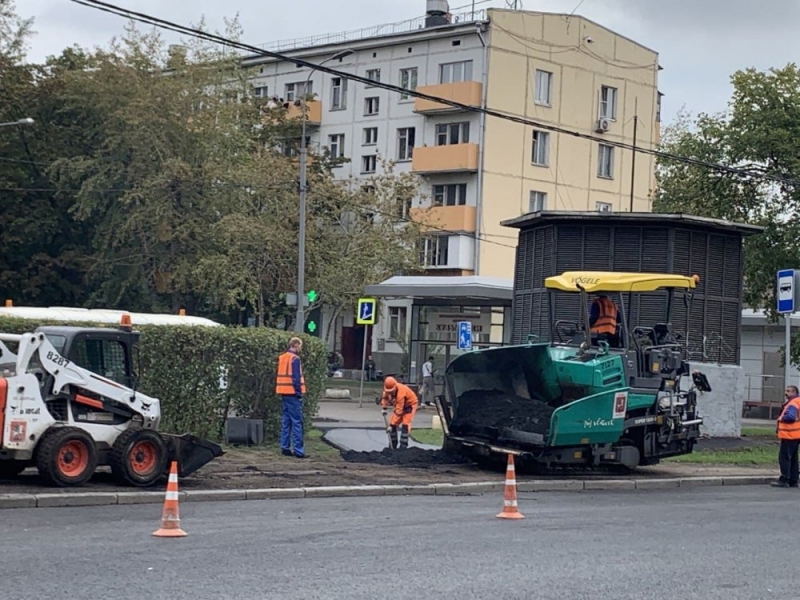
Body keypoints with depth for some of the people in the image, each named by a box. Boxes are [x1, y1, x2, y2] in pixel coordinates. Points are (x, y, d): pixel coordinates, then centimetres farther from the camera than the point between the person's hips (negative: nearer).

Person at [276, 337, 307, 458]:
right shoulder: (295, 359, -12)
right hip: (293, 394, -9)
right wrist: (299, 393, -13)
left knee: (286, 421, 13)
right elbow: (296, 378, -17)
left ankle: (285, 447, 13)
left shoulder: (282, 357, 13)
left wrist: (280, 393, 17)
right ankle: (298, 450, -8)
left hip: (284, 393, 9)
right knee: (297, 422, -7)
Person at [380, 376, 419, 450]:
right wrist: (383, 408, -6)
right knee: (392, 424, -2)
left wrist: (391, 426, -38)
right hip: (399, 404, 7)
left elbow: (398, 411, -39)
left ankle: (403, 447, -21)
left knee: (405, 424, -22)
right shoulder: (388, 389, -19)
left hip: (410, 404, -7)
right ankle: (392, 446, 7)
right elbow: (385, 397, 8)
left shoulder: (401, 392, -41)